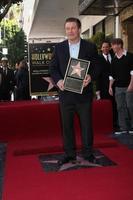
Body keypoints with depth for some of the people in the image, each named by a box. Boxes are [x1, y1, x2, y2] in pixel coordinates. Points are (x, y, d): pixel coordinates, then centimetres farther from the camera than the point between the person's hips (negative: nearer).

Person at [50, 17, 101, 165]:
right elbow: (53, 68, 7)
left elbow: (96, 67, 2)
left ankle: (88, 153, 22)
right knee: (67, 125, 8)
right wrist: (58, 80, -12)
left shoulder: (90, 47, 2)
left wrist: (91, 77, -18)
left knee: (86, 124, 6)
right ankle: (69, 154, 21)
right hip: (65, 93, 2)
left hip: (84, 92, -1)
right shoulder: (59, 47, 7)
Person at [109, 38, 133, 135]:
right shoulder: (114, 59, 13)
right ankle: (123, 128, 10)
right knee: (120, 107, 4)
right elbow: (112, 75, 17)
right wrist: (110, 86, 10)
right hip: (118, 87, 5)